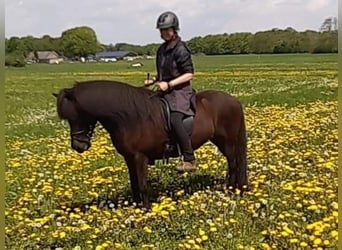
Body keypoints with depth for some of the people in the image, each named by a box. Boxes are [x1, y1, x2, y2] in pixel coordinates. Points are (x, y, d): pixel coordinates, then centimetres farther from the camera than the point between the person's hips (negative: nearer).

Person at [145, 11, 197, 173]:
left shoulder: (180, 49, -11)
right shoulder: (162, 49, 13)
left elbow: (189, 74, -14)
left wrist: (169, 84, -21)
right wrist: (153, 80, 4)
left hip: (180, 91, -9)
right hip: (165, 91, 9)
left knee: (175, 120, -28)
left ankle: (190, 161, -24)